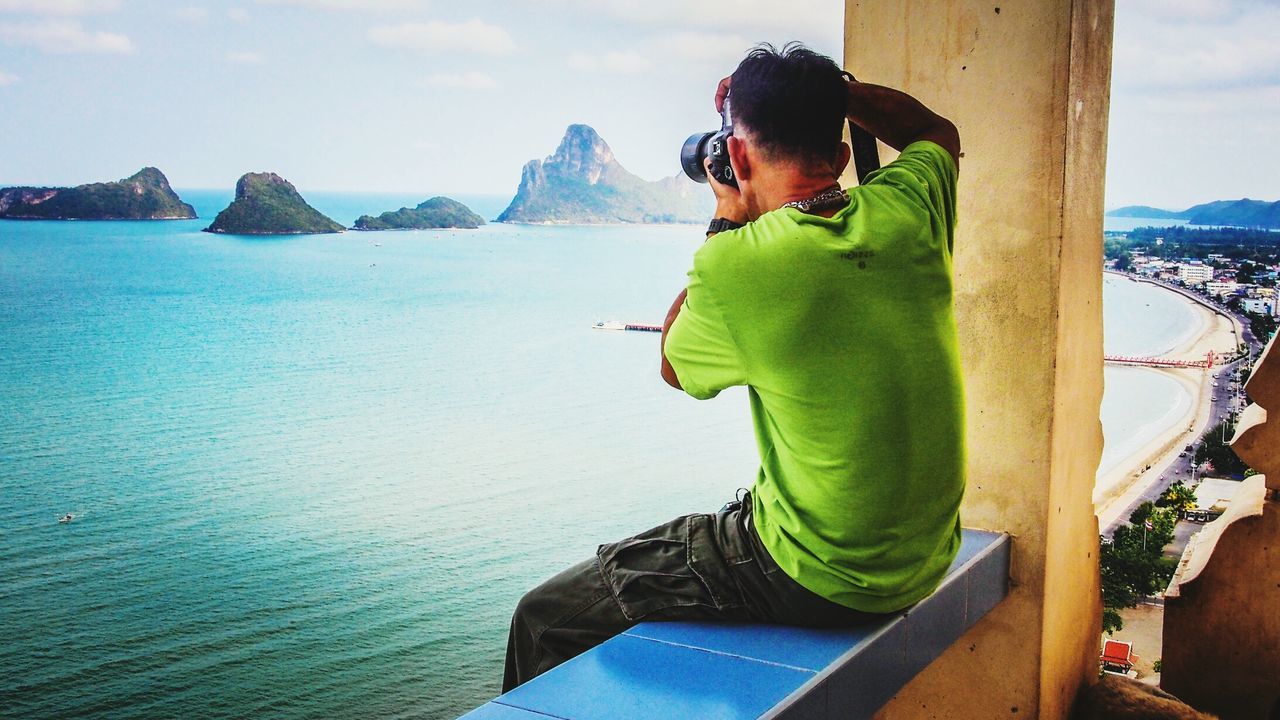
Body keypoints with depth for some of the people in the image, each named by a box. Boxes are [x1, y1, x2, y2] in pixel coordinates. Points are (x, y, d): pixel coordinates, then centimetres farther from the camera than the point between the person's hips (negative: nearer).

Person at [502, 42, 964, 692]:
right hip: (925, 561, 7)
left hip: (820, 582, -7)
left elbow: (674, 364, 3)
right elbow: (938, 133, 20)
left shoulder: (735, 266, -21)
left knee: (545, 619, 5)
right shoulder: (906, 212, -7)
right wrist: (825, 87, 11)